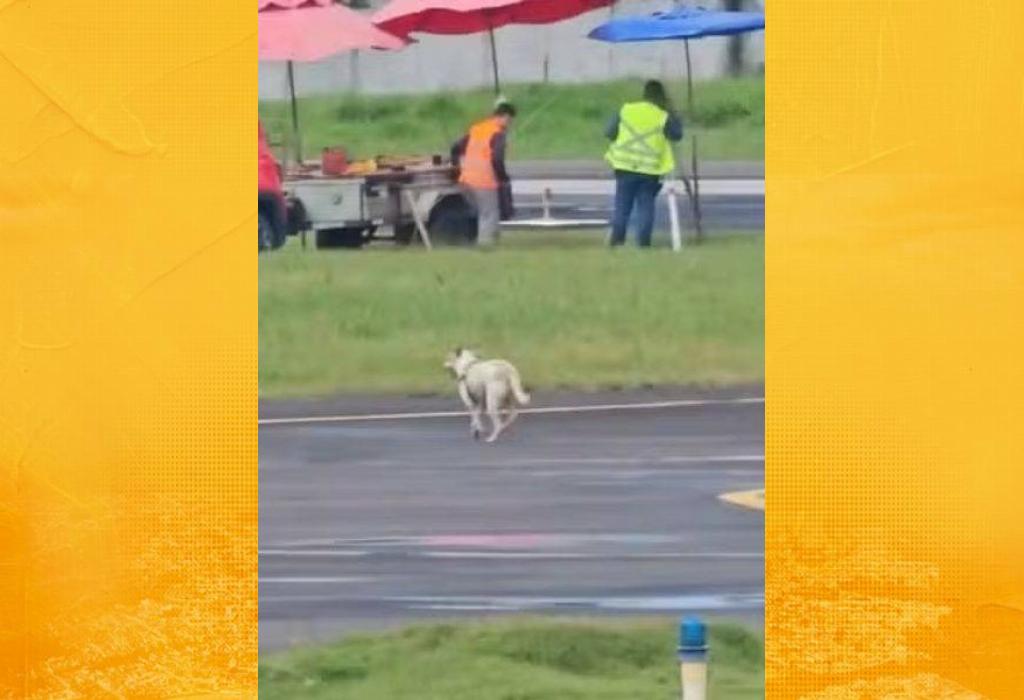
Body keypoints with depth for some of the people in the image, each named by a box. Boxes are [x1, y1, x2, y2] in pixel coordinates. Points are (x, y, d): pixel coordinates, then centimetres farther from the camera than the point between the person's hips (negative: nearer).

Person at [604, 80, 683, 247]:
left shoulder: (626, 110, 0)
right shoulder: (663, 117, -6)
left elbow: (609, 133, 5)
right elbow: (677, 134, 7)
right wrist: (672, 112, 12)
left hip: (625, 166, 2)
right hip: (649, 170, -1)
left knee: (622, 205, 9)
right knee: (645, 206, 7)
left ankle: (617, 238, 6)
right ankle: (643, 240, 1)